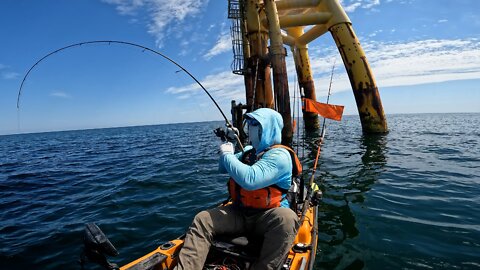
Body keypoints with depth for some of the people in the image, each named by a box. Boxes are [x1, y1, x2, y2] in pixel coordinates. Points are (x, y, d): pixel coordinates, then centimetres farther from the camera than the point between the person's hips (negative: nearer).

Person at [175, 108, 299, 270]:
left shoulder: (279, 155, -14)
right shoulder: (249, 151, 12)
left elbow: (250, 179, -32)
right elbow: (223, 169, 22)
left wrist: (227, 155, -17)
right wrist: (229, 143, 7)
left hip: (267, 216, -6)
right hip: (239, 213, 6)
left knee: (286, 218, -38)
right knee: (202, 220, -13)